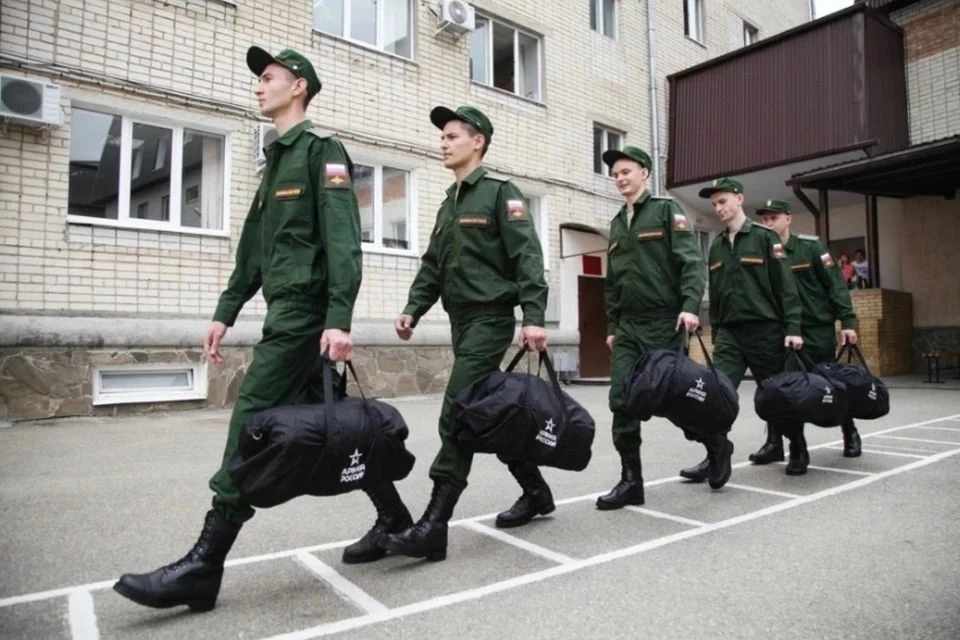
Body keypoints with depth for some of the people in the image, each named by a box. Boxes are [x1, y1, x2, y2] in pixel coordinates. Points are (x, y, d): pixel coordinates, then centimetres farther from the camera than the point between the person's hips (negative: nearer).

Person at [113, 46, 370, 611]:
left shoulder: (323, 150, -3)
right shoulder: (276, 160, 24)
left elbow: (343, 242, -16)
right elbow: (254, 250, 23)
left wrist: (339, 319, -25)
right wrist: (225, 313, 20)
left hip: (306, 312, -9)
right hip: (286, 310, 9)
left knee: (252, 422, -11)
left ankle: (204, 567, -5)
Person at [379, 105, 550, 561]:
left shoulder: (501, 194, -4)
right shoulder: (448, 205, 19)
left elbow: (527, 258, -14)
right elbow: (432, 266, 18)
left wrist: (533, 317, -24)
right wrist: (413, 309, 4)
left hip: (490, 320, -8)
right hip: (462, 323, 8)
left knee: (457, 417, -12)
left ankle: (434, 526, -8)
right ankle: (535, 492, 29)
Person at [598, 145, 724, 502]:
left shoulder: (666, 210, 1)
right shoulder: (616, 225, 18)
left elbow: (691, 262, -10)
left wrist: (691, 306, -22)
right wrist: (611, 325, 17)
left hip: (663, 322, -5)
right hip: (627, 326, 6)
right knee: (622, 401, -3)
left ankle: (715, 442, 30)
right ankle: (631, 480, 5)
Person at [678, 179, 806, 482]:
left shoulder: (764, 237, -3)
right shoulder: (716, 246, 12)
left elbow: (786, 286, -7)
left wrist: (792, 328, -12)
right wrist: (715, 331, 16)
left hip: (764, 330, -4)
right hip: (729, 331, 4)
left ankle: (798, 448, 30)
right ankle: (716, 456, -7)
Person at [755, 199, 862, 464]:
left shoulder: (811, 246, -6)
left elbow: (836, 284, -7)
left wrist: (847, 321, -13)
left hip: (818, 328, -2)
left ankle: (850, 434, 31)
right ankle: (775, 443, 4)